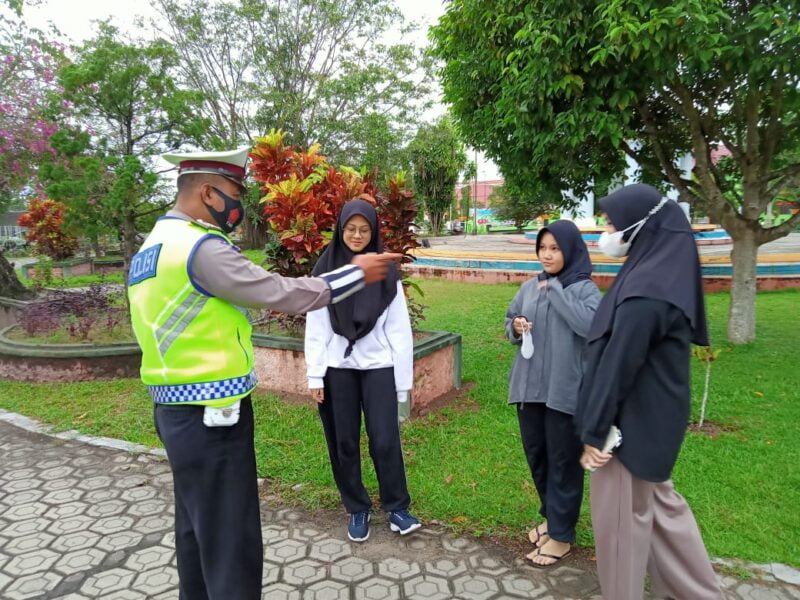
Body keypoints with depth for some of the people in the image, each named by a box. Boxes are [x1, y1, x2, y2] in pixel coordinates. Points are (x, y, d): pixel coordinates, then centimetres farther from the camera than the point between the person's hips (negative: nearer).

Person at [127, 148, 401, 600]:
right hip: (210, 416, -10)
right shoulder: (201, 247, -19)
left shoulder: (153, 247, 12)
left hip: (179, 410, 10)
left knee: (197, 529, 22)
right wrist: (357, 273, -9)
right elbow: (284, 295, -18)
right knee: (232, 542, 1)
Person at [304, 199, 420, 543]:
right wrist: (314, 376, -4)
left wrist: (403, 379, -2)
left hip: (378, 367, -1)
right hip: (337, 368, 1)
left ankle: (396, 507, 23)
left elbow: (399, 328, 0)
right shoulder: (325, 270, -1)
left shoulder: (386, 273, -1)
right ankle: (357, 510, 29)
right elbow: (315, 327, -1)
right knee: (344, 443, 10)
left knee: (385, 441, 0)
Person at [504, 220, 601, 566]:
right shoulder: (529, 288, 8)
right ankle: (551, 516, 39)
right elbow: (510, 323, 16)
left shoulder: (585, 289, -8)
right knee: (536, 455, 17)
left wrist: (555, 290, -20)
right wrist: (515, 328, -7)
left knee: (563, 461, 5)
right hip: (529, 385, 6)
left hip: (565, 390, -6)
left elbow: (590, 326, -25)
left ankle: (562, 534, 22)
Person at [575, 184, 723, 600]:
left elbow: (618, 366, -24)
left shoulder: (645, 290, -25)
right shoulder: (663, 273, 6)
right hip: (650, 413, 10)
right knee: (656, 499, 24)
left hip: (634, 419, -10)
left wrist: (595, 432, -17)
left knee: (619, 513, 8)